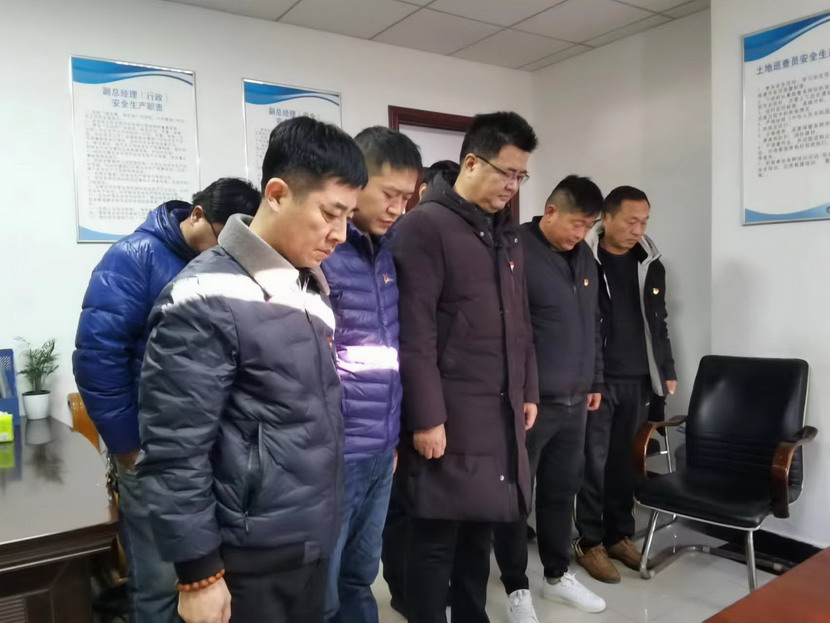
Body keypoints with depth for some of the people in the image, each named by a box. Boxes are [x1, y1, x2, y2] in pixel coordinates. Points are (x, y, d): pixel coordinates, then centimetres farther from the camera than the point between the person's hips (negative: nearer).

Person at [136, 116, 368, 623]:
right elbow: (174, 454, -18)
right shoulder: (207, 301, -20)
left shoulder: (311, 283, 5)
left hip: (314, 543, 7)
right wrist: (198, 574, -13)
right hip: (251, 561, -7)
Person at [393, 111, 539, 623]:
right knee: (437, 536, 5)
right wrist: (425, 416, -16)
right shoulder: (425, 226, -11)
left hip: (502, 409, 7)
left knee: (481, 529, 16)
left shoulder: (507, 231, 14)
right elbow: (415, 332, -15)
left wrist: (528, 391, 16)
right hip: (450, 412, -7)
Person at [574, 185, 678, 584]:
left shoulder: (651, 263, 10)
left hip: (638, 380, 5)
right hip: (595, 380, -5)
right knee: (594, 461, 2)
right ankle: (589, 542, 15)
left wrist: (667, 370, 14)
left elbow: (658, 322, 17)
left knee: (625, 460, 12)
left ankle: (619, 536, 26)